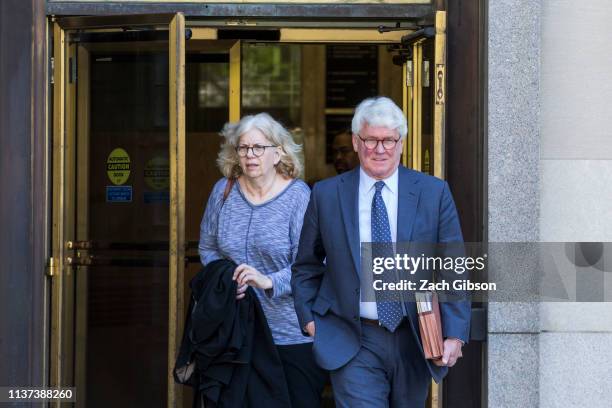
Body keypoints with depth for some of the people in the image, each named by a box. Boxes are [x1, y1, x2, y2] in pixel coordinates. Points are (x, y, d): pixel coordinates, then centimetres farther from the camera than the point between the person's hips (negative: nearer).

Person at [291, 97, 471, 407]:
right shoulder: (326, 195, 2)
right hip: (353, 344, -1)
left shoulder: (434, 193, 1)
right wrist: (309, 318, 0)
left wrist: (454, 334, -9)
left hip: (415, 341, 2)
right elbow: (306, 267, 12)